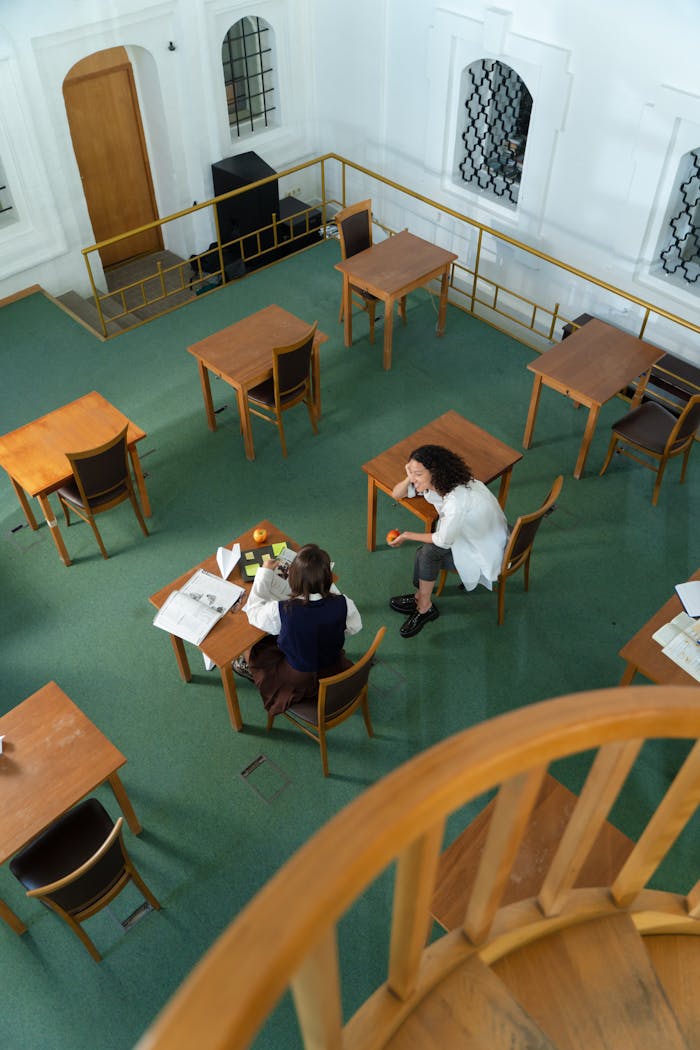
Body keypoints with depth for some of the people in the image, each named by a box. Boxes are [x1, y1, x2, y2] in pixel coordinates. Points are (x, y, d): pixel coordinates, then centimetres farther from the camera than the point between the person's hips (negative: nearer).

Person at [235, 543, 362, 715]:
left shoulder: (282, 611, -33)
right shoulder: (342, 604, -27)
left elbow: (253, 611, -10)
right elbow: (354, 627, -4)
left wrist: (265, 572, -4)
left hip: (298, 680, -3)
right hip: (334, 672, 3)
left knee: (254, 649, 20)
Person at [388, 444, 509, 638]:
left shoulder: (457, 499, -37)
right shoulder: (434, 482, -13)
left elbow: (444, 541, -24)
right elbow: (396, 494, -4)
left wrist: (406, 536, -13)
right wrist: (409, 478, -26)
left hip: (486, 552, -8)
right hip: (469, 532, 8)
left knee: (429, 552, -20)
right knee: (424, 552, -11)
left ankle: (424, 607, 0)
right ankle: (421, 598, 11)